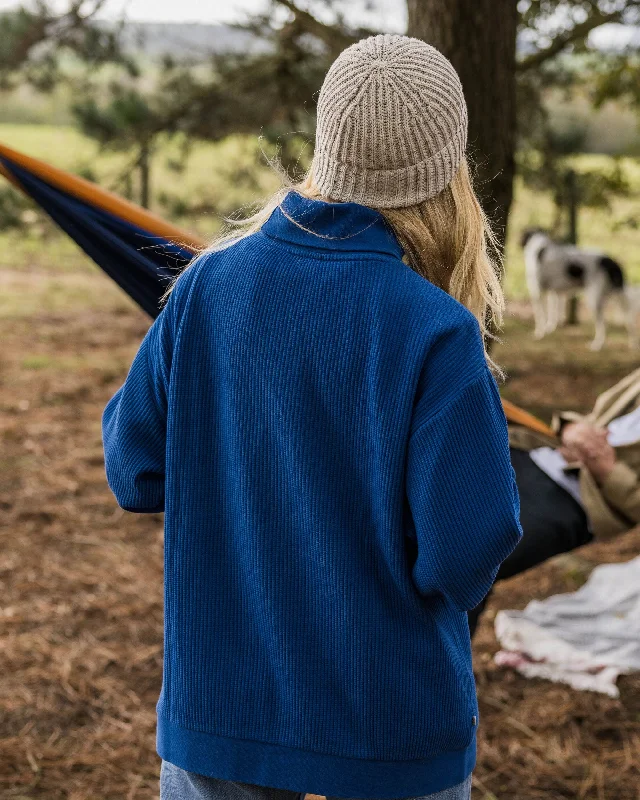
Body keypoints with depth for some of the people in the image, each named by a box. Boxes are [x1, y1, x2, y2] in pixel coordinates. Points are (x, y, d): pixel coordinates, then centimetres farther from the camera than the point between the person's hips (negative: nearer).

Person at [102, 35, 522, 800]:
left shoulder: (207, 285, -9)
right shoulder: (437, 333, -20)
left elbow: (135, 471, -2)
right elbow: (469, 550, -18)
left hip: (215, 701, 3)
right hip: (389, 719, -2)